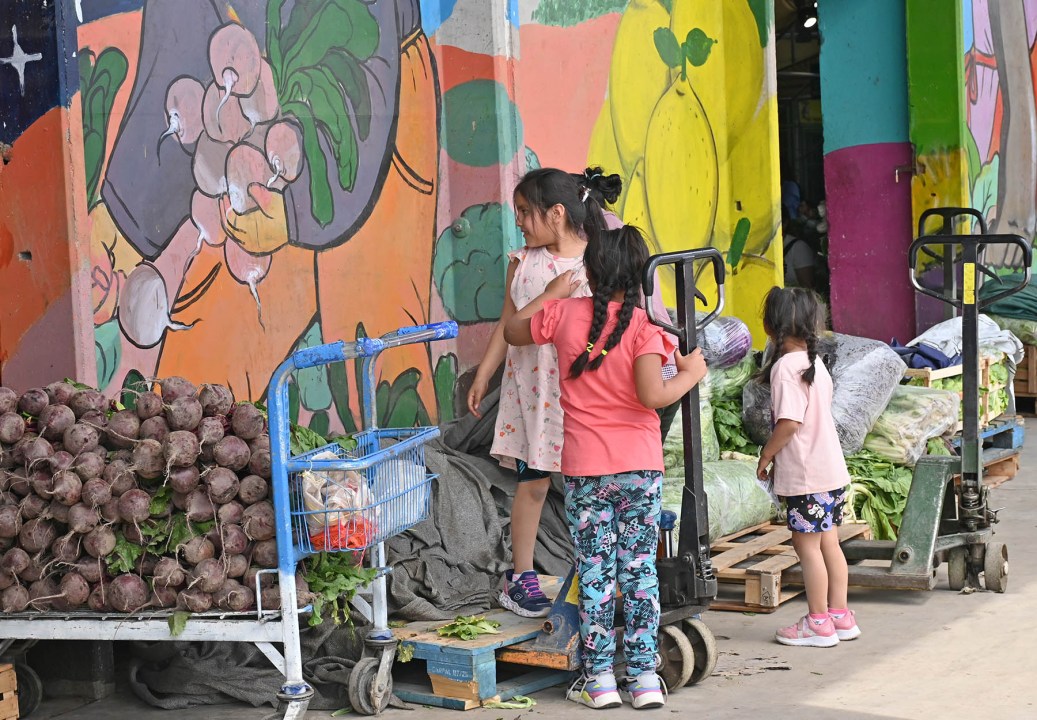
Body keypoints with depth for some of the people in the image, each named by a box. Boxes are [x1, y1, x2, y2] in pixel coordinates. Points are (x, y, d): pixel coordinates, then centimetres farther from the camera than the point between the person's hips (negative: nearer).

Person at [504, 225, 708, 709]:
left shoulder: (565, 314, -2)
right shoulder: (643, 326, -10)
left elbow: (512, 332, 16)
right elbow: (652, 396, -21)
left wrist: (550, 294, 27)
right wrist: (690, 373, -4)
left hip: (584, 469, 1)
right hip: (640, 467, -1)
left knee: (594, 571, 7)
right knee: (640, 569, 7)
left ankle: (600, 679, 9)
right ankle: (644, 677, 8)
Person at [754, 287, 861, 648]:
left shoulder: (786, 367, -17)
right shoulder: (815, 362, 11)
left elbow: (789, 422, -23)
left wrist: (765, 457, -9)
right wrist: (779, 459, 18)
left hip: (806, 476, -9)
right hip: (832, 470, 9)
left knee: (806, 544, 0)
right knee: (829, 542, 14)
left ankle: (818, 624, 5)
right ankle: (840, 615, 20)